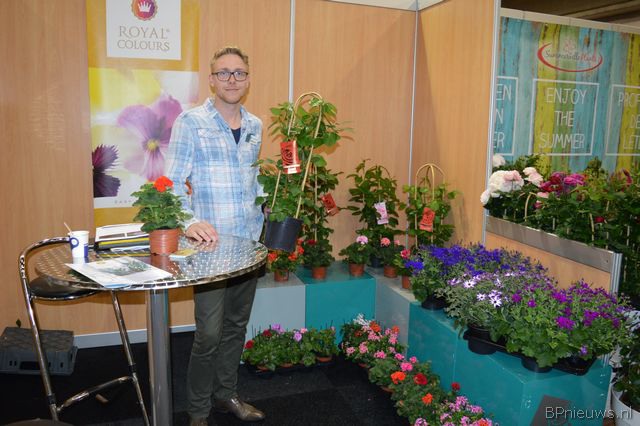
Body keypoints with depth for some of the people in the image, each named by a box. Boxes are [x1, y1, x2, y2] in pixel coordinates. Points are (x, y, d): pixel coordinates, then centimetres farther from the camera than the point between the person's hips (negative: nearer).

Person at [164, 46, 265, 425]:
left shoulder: (255, 126, 10)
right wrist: (190, 221, -27)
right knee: (209, 333, -1)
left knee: (236, 326, 17)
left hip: (250, 241, 6)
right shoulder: (191, 122, -7)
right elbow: (174, 182, -11)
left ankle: (226, 394, 36)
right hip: (210, 244, -5)